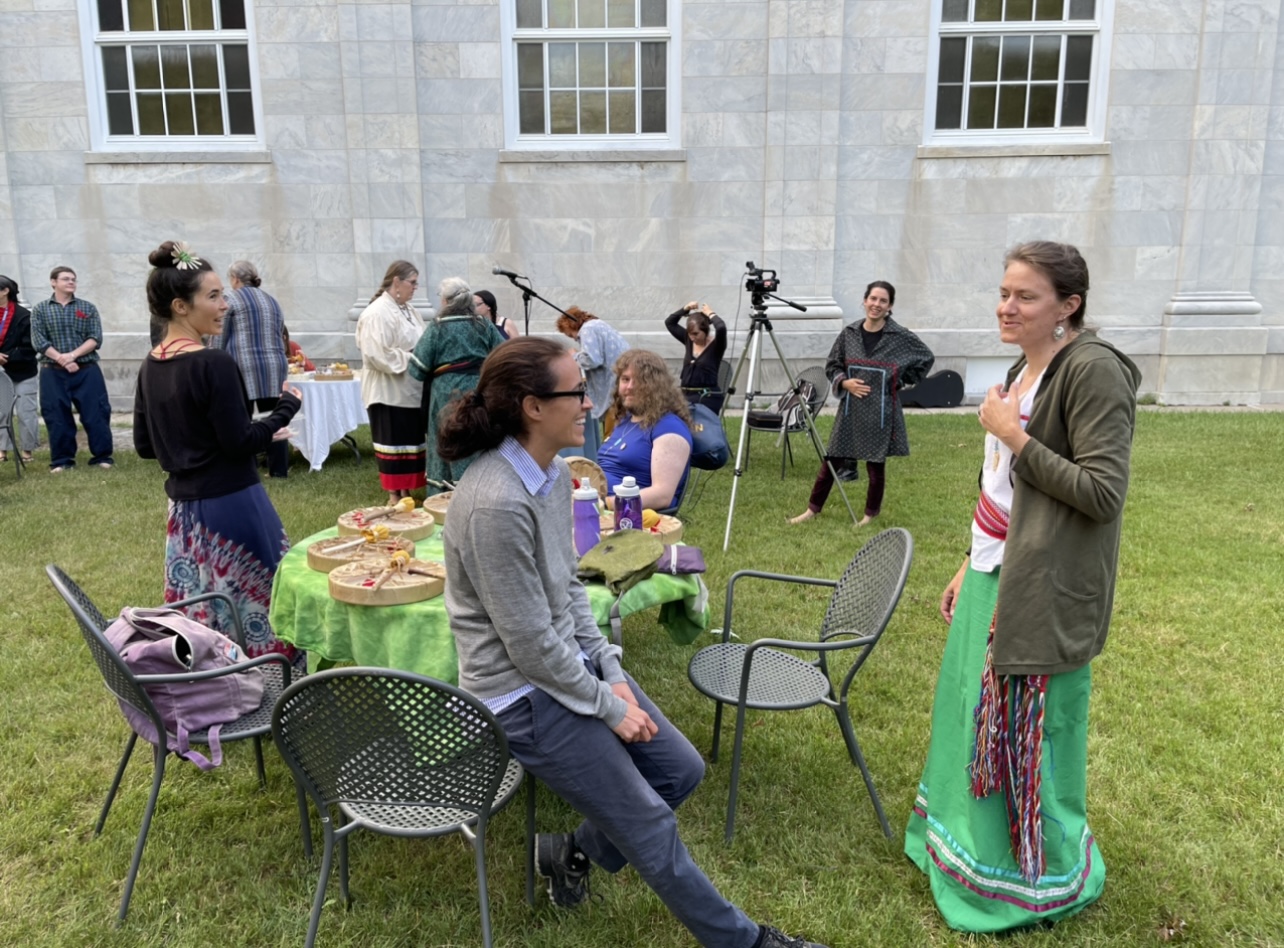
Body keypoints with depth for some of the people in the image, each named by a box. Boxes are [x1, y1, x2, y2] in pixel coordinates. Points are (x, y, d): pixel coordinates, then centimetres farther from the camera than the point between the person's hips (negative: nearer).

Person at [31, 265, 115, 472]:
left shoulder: (88, 308, 8)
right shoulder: (40, 309, 7)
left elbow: (96, 339, -1)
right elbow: (38, 341, -2)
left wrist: (73, 355, -14)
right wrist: (61, 359, -14)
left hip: (87, 371, 0)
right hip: (53, 373, 0)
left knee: (96, 414, -2)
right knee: (57, 417, 3)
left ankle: (102, 456, 7)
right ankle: (62, 460, 12)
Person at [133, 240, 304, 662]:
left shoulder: (150, 367, 6)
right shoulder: (214, 364, -18)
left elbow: (145, 445, 11)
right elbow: (240, 443, -17)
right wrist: (287, 405, -5)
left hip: (184, 506, 8)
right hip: (231, 504, -8)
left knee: (203, 615, 15)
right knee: (255, 605, 3)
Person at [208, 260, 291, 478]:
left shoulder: (231, 299, 0)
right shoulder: (273, 302, 19)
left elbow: (218, 342, -2)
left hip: (242, 369, -5)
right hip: (274, 369, 6)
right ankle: (279, 470, 9)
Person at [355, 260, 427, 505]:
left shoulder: (409, 310, 12)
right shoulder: (377, 313, -15)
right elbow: (378, 355, -22)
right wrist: (411, 359, -18)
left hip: (412, 389, 8)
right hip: (389, 391, -8)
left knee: (411, 440, 12)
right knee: (394, 442, 0)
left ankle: (406, 491, 22)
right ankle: (393, 494, 9)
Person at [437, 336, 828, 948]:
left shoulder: (552, 473, -1)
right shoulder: (496, 505, -29)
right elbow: (531, 645, -23)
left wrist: (612, 672, 2)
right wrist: (608, 706, -11)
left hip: (574, 660, 9)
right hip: (525, 692, -8)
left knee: (682, 769, 11)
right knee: (651, 827, 1)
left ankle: (574, 852, 31)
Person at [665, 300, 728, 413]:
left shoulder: (716, 345, -7)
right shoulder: (688, 341, 11)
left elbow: (721, 328, -28)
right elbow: (669, 323, 15)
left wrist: (710, 314, -10)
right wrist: (685, 309, 4)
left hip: (708, 398, -6)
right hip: (687, 396, 6)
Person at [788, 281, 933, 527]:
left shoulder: (901, 336, -7)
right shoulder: (849, 333, 0)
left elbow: (927, 358, 4)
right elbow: (831, 366, 8)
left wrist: (901, 381, -2)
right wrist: (844, 382, -10)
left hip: (881, 410, -2)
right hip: (850, 408, 2)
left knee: (876, 463, 8)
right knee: (832, 459, 6)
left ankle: (871, 513, 26)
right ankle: (813, 508, 18)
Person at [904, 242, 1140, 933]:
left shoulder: (1093, 371, -17)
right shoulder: (1024, 371, 10)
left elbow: (1104, 493, -23)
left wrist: (1013, 436, -21)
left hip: (1045, 592, -9)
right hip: (995, 575, 9)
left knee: (1032, 732, 6)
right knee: (976, 713, 21)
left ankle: (1044, 881, 30)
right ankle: (972, 842, 44)